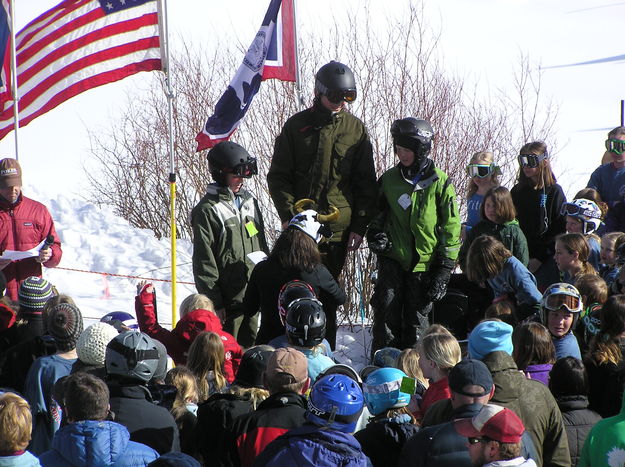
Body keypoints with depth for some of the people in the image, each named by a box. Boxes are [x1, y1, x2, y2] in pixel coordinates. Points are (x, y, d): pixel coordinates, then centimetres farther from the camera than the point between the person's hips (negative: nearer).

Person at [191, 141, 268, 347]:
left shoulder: (249, 202, 13)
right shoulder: (207, 210, -9)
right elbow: (204, 262, -10)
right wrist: (214, 302, -13)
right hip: (229, 298, -7)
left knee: (251, 345, 13)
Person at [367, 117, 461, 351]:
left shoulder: (439, 183, -2)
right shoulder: (389, 178, 7)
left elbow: (451, 228, 0)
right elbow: (377, 212, 22)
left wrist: (445, 268, -5)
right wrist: (374, 234, 0)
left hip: (424, 263, -2)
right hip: (393, 258, 2)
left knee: (417, 319, 3)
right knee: (386, 310, -8)